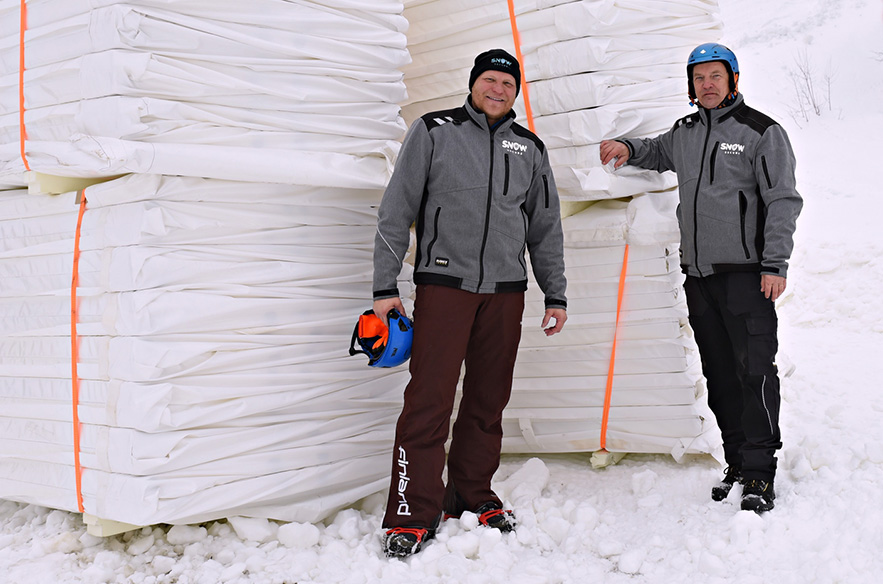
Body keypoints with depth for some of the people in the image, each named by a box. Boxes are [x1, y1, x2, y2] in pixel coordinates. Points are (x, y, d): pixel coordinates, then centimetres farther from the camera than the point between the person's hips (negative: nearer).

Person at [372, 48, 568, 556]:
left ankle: (473, 495, 22)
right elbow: (397, 211, 2)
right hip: (444, 282, -4)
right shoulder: (434, 131, 5)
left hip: (506, 290, 4)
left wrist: (556, 295, 16)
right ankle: (412, 514, -3)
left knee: (489, 401, 8)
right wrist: (385, 286, -4)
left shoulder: (530, 148, 15)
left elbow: (546, 228, 20)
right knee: (430, 399, -9)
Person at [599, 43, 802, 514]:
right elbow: (656, 153, 37)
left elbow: (783, 201, -4)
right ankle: (737, 464, 17)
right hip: (698, 274, 6)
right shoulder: (684, 134, 16)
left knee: (754, 370, -9)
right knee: (720, 375, 8)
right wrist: (628, 150, 14)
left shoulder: (761, 133, 0)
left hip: (746, 272, -5)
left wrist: (775, 263, -13)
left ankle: (759, 473, -4)